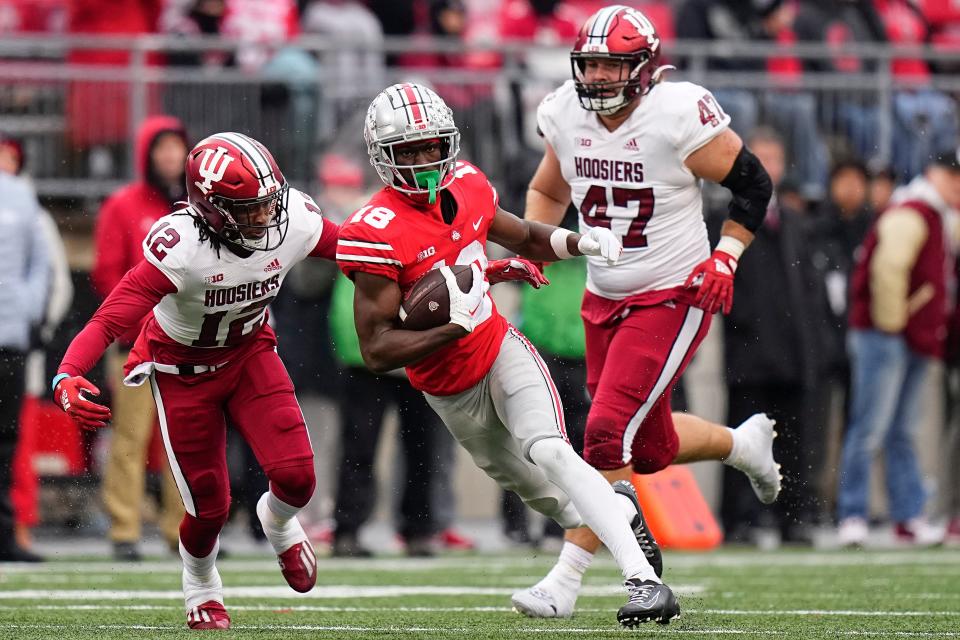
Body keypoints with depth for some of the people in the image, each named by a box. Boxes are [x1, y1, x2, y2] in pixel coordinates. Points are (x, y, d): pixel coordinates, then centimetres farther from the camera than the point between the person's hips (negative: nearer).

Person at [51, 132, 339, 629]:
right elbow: (111, 320, -40)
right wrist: (66, 377, -55)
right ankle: (201, 586, 37)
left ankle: (278, 522, 27)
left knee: (296, 477, -13)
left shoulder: (294, 221, -24)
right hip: (183, 368, -3)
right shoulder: (181, 246, -37)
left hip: (249, 351, 3)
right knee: (210, 506, 2)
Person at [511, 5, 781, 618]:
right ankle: (744, 443, 45)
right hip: (604, 299, 7)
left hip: (672, 298, -7)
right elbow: (548, 191, 17)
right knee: (649, 448, 15)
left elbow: (753, 183, -7)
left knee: (609, 435, -16)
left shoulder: (679, 117, -20)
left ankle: (566, 579, -11)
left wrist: (725, 257, -15)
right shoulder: (566, 115, -3)